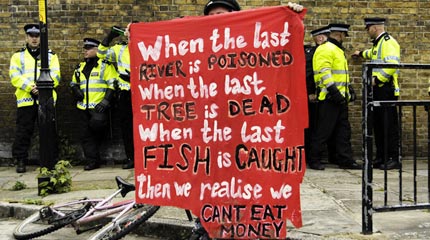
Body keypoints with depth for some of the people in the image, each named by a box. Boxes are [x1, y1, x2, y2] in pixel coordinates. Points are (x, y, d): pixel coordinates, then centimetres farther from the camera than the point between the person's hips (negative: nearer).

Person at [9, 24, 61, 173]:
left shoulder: (51, 56, 12)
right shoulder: (18, 56, 12)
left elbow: (55, 76, 0)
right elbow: (15, 76, 0)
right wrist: (30, 87, -15)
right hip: (25, 99, 0)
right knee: (23, 132, 0)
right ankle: (20, 161, 9)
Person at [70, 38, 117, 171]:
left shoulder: (105, 65, -1)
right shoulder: (80, 67, 19)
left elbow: (112, 84, -7)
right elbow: (73, 82, 31)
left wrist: (106, 101, -15)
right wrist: (75, 90, 7)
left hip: (98, 107, -7)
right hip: (83, 107, 7)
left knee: (96, 132, -13)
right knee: (86, 135, 4)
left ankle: (94, 160, 9)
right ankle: (92, 161, 9)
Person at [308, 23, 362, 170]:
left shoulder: (337, 50, 22)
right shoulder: (325, 49, -10)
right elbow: (324, 72, -20)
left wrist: (346, 91, 22)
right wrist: (333, 91, -25)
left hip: (340, 98, 10)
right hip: (330, 97, -10)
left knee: (343, 130, 10)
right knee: (324, 130, -5)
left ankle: (346, 160, 14)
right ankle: (313, 160, 4)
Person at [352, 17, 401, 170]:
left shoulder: (388, 42, -12)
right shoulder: (378, 43, 20)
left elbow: (393, 64, -26)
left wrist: (378, 79, -24)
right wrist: (362, 54, 60)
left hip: (386, 90, -10)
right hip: (378, 90, 10)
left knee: (389, 125, -7)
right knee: (378, 124, 11)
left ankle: (394, 159, -3)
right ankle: (381, 157, 18)